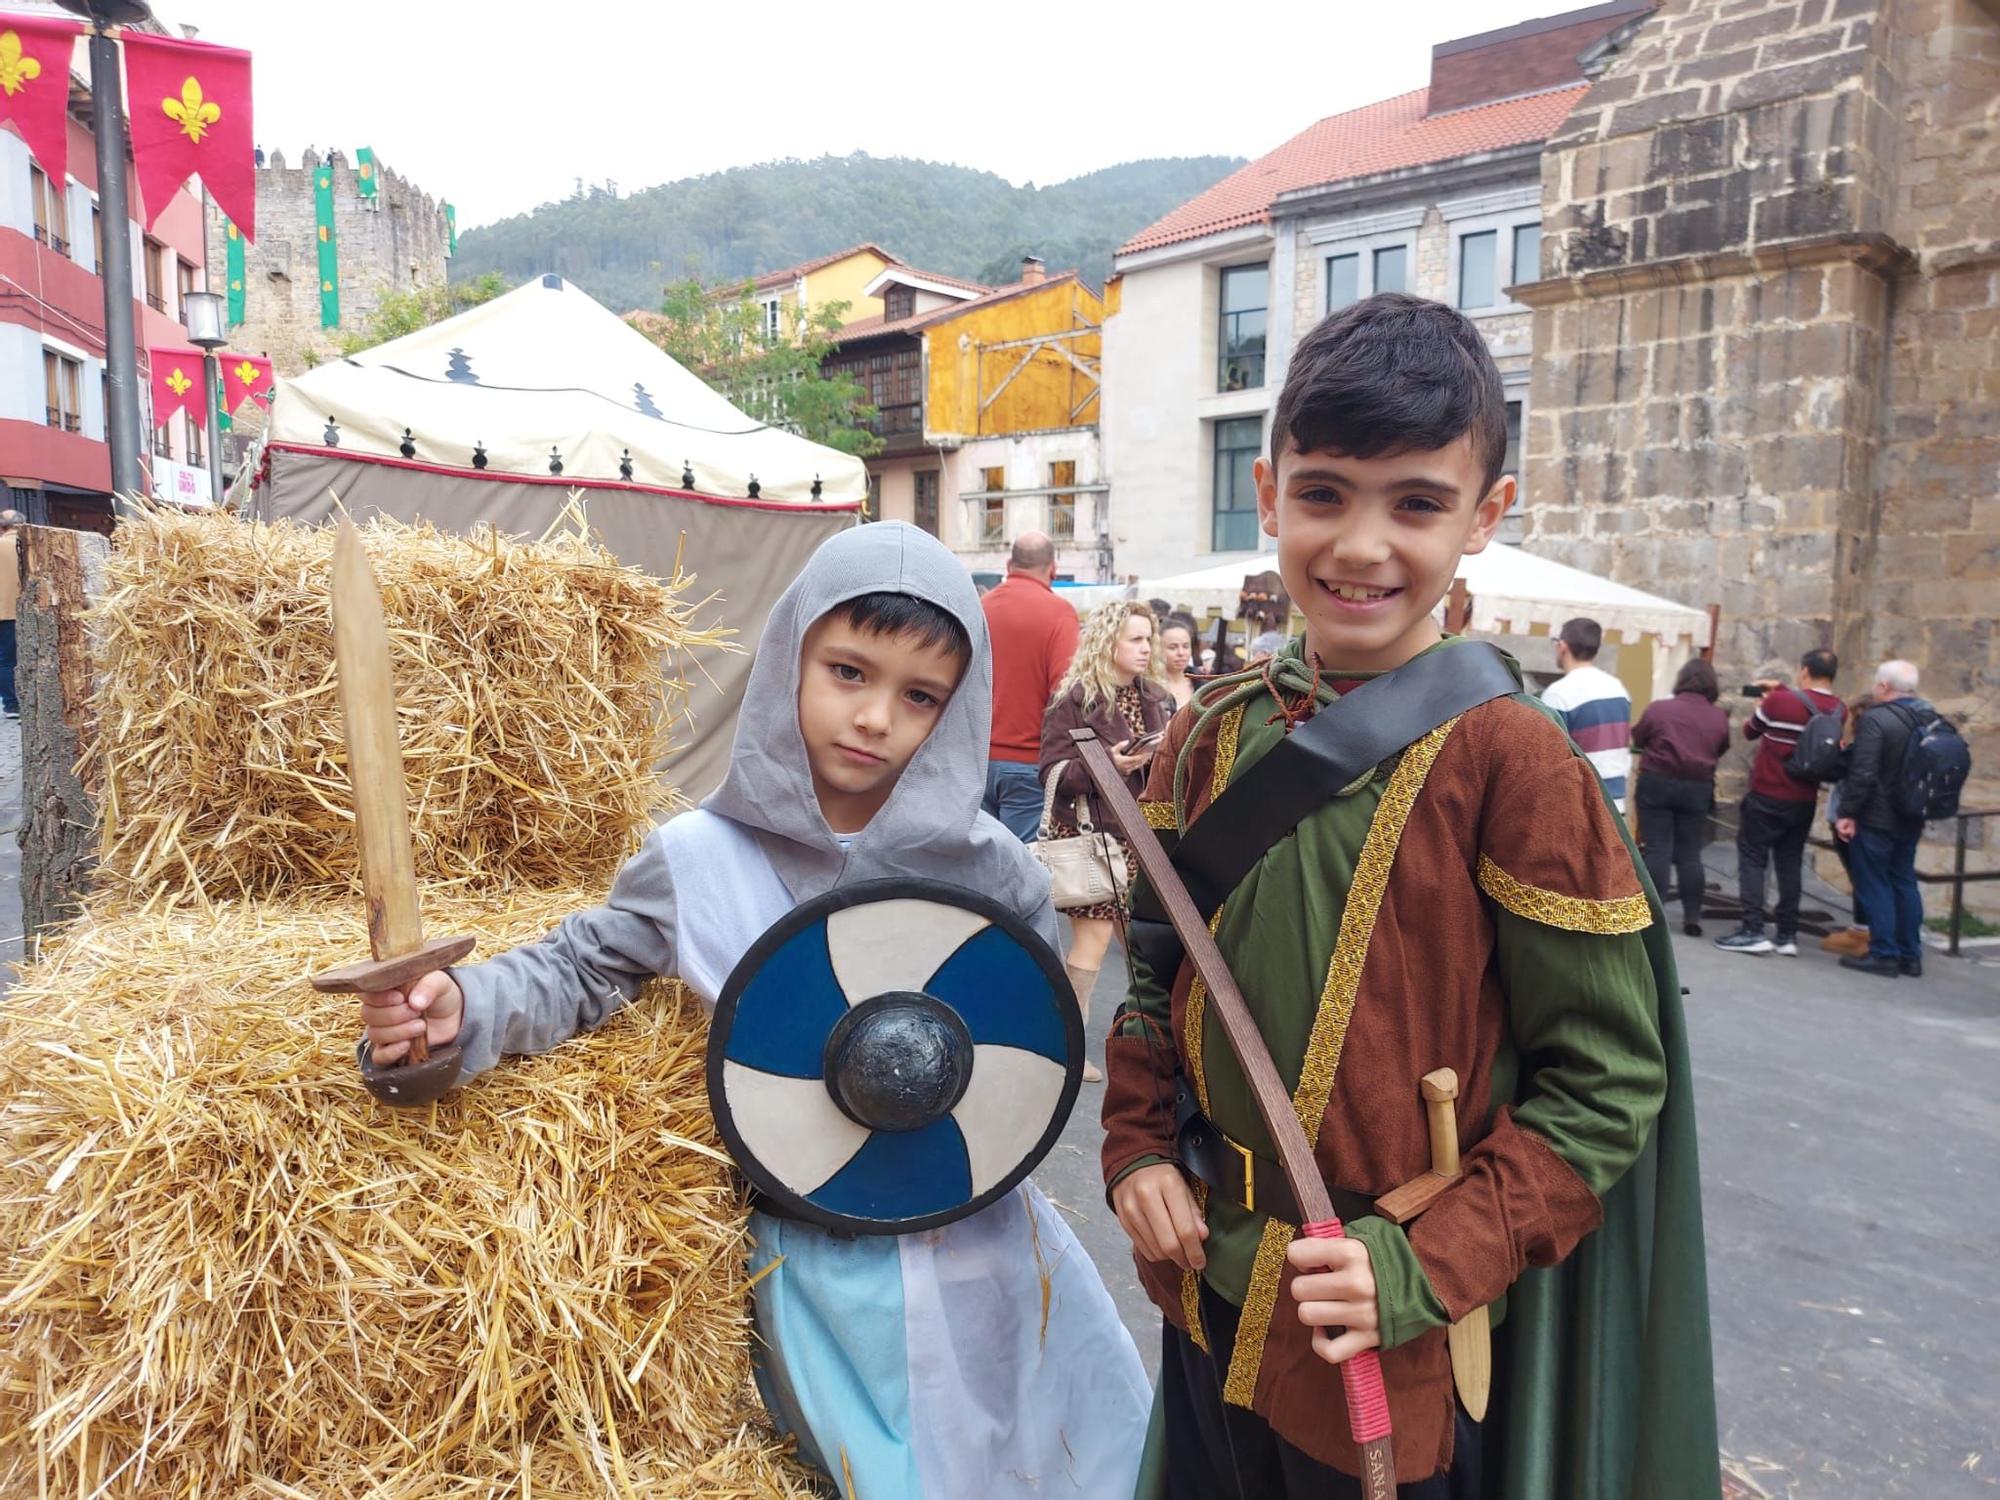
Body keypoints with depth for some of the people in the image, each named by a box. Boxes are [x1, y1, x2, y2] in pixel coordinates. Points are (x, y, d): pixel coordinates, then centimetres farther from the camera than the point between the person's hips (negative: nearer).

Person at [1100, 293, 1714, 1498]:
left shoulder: (1512, 755, -17)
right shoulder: (1213, 736, -3)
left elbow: (1605, 1073, -12)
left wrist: (1429, 1270, -18)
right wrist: (1139, 1148, -3)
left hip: (1403, 1349, -4)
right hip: (1210, 1291, 5)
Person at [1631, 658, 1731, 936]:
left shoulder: (1658, 708, -8)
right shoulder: (1719, 718, 0)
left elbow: (1638, 739, 5)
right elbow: (1721, 751, 11)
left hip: (1657, 783, -2)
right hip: (1698, 788, 2)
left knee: (1658, 851, 1)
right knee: (1690, 854, 8)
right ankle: (1692, 917, 10)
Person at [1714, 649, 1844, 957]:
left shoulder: (1777, 702, -15)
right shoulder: (1839, 711, 0)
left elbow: (1750, 732, 2)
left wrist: (1762, 705, 21)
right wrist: (1782, 690, 24)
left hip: (1767, 796, -5)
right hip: (1805, 801, 5)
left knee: (1752, 859, 0)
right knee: (1790, 864, 11)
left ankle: (1753, 931, -7)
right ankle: (1787, 935, 12)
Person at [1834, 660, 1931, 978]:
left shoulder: (1876, 719, -18)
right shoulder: (1931, 718, 8)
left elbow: (1862, 774, -23)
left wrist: (1847, 813, -17)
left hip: (1875, 819, -8)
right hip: (1911, 820, 8)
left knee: (1874, 884, 0)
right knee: (1904, 882, 15)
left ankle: (1884, 954, 2)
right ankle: (1910, 956, 20)